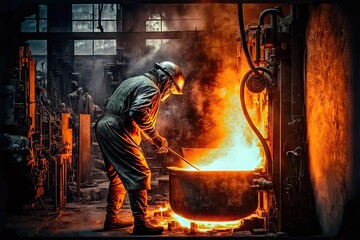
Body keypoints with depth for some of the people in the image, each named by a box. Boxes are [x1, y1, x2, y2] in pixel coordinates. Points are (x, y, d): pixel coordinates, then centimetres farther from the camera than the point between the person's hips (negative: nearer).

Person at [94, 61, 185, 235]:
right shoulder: (151, 88, -8)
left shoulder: (134, 81, 23)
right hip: (116, 132, -11)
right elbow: (139, 112, -25)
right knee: (139, 175, -10)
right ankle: (140, 223, -12)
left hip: (103, 127, 11)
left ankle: (111, 218, 27)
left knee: (118, 175, 20)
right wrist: (156, 138, -17)